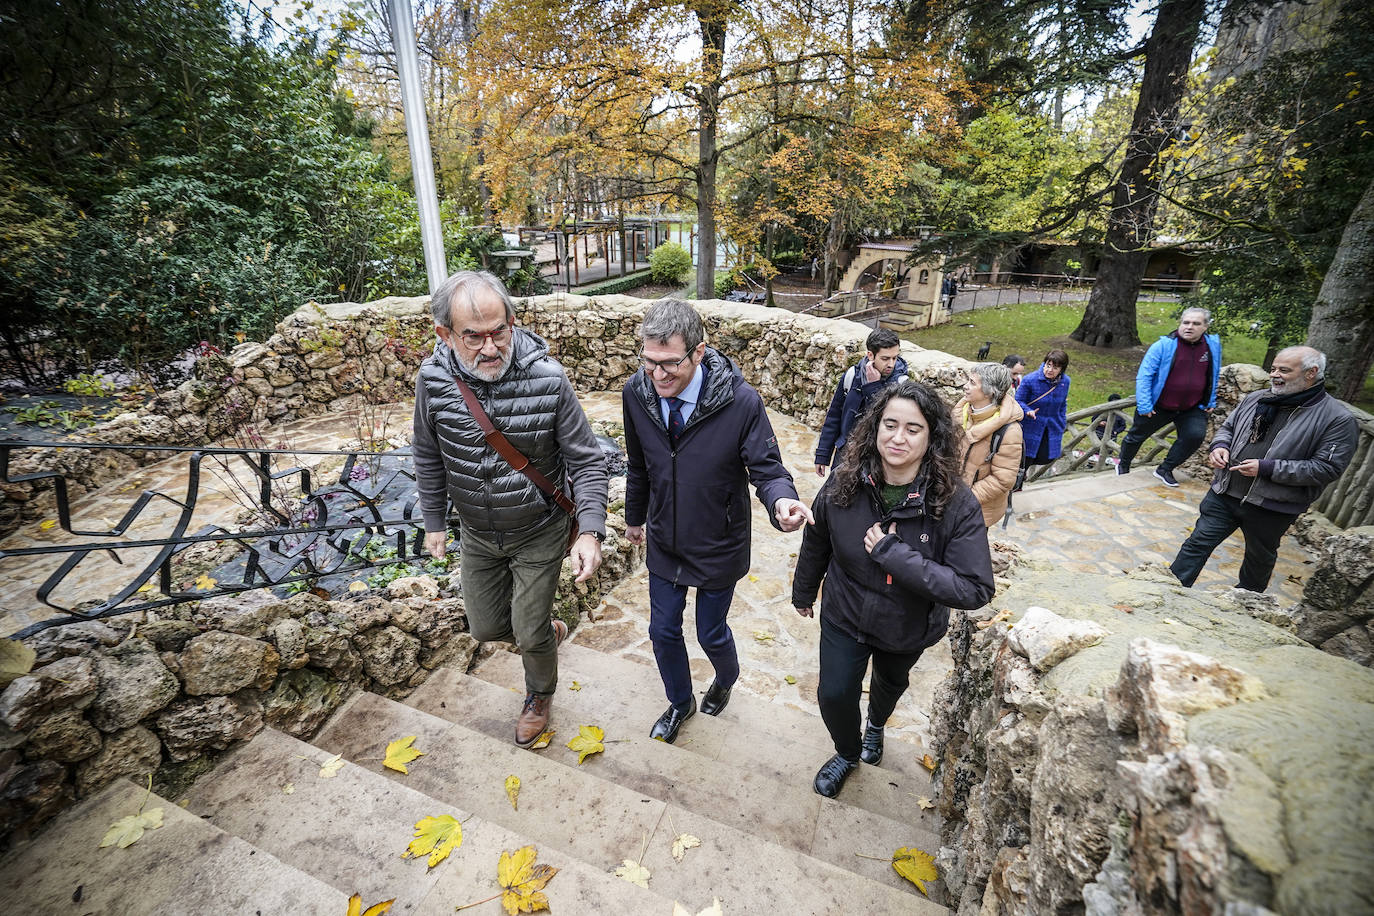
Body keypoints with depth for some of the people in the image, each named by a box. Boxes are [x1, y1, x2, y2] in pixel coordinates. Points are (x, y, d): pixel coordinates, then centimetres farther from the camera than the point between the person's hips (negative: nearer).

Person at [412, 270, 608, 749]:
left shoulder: (547, 379, -25)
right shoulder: (433, 379, -15)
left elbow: (586, 462, -18)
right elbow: (428, 456, 2)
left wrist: (590, 531, -29)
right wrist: (434, 520, 8)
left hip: (540, 533, -3)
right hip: (477, 533, 4)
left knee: (530, 634, 9)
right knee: (486, 627, 18)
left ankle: (539, 696, 43)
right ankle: (548, 630, 51)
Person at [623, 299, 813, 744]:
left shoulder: (741, 401, -27)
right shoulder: (636, 392, -14)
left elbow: (766, 468, -18)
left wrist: (781, 500, -42)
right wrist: (635, 516, 16)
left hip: (719, 547, -3)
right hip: (664, 544, 3)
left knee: (711, 634, 19)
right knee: (663, 631, 18)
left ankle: (726, 680, 57)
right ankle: (680, 702, 50)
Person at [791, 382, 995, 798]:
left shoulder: (956, 504, -29)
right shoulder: (845, 482, -23)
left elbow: (976, 589, -32)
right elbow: (816, 544, -6)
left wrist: (895, 554, -38)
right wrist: (803, 592, 9)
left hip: (908, 627, 0)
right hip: (845, 616, 0)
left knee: (891, 683, 28)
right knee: (834, 694, 6)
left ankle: (876, 724, 65)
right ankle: (848, 752, 43)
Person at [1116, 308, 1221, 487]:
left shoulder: (1213, 345, -1)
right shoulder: (1164, 345, -16)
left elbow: (1214, 376, 15)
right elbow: (1144, 375, -16)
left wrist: (1211, 402, 15)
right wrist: (1144, 405, -19)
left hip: (1193, 409, 3)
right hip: (1158, 406, -3)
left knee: (1195, 436, -17)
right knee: (1137, 436, 10)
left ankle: (1165, 470, 1)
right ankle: (1123, 465, 36)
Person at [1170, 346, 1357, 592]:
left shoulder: (1338, 419, -10)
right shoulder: (1255, 399, 4)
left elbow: (1327, 468, -15)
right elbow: (1228, 427, 18)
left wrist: (1267, 468, -23)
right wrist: (1219, 445, -5)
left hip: (1271, 508, -3)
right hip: (1224, 494, 3)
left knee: (1259, 558, 18)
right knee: (1198, 543, 4)